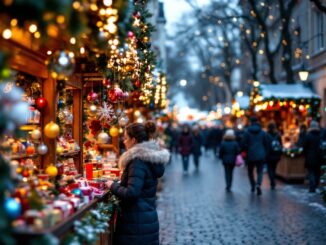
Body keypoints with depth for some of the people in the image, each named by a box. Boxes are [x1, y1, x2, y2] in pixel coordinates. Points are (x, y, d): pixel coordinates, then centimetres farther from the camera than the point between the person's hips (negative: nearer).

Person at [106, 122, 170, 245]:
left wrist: (113, 185, -12)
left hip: (136, 223, -9)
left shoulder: (138, 162, -19)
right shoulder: (150, 158, 10)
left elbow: (131, 193, -25)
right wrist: (119, 184, 13)